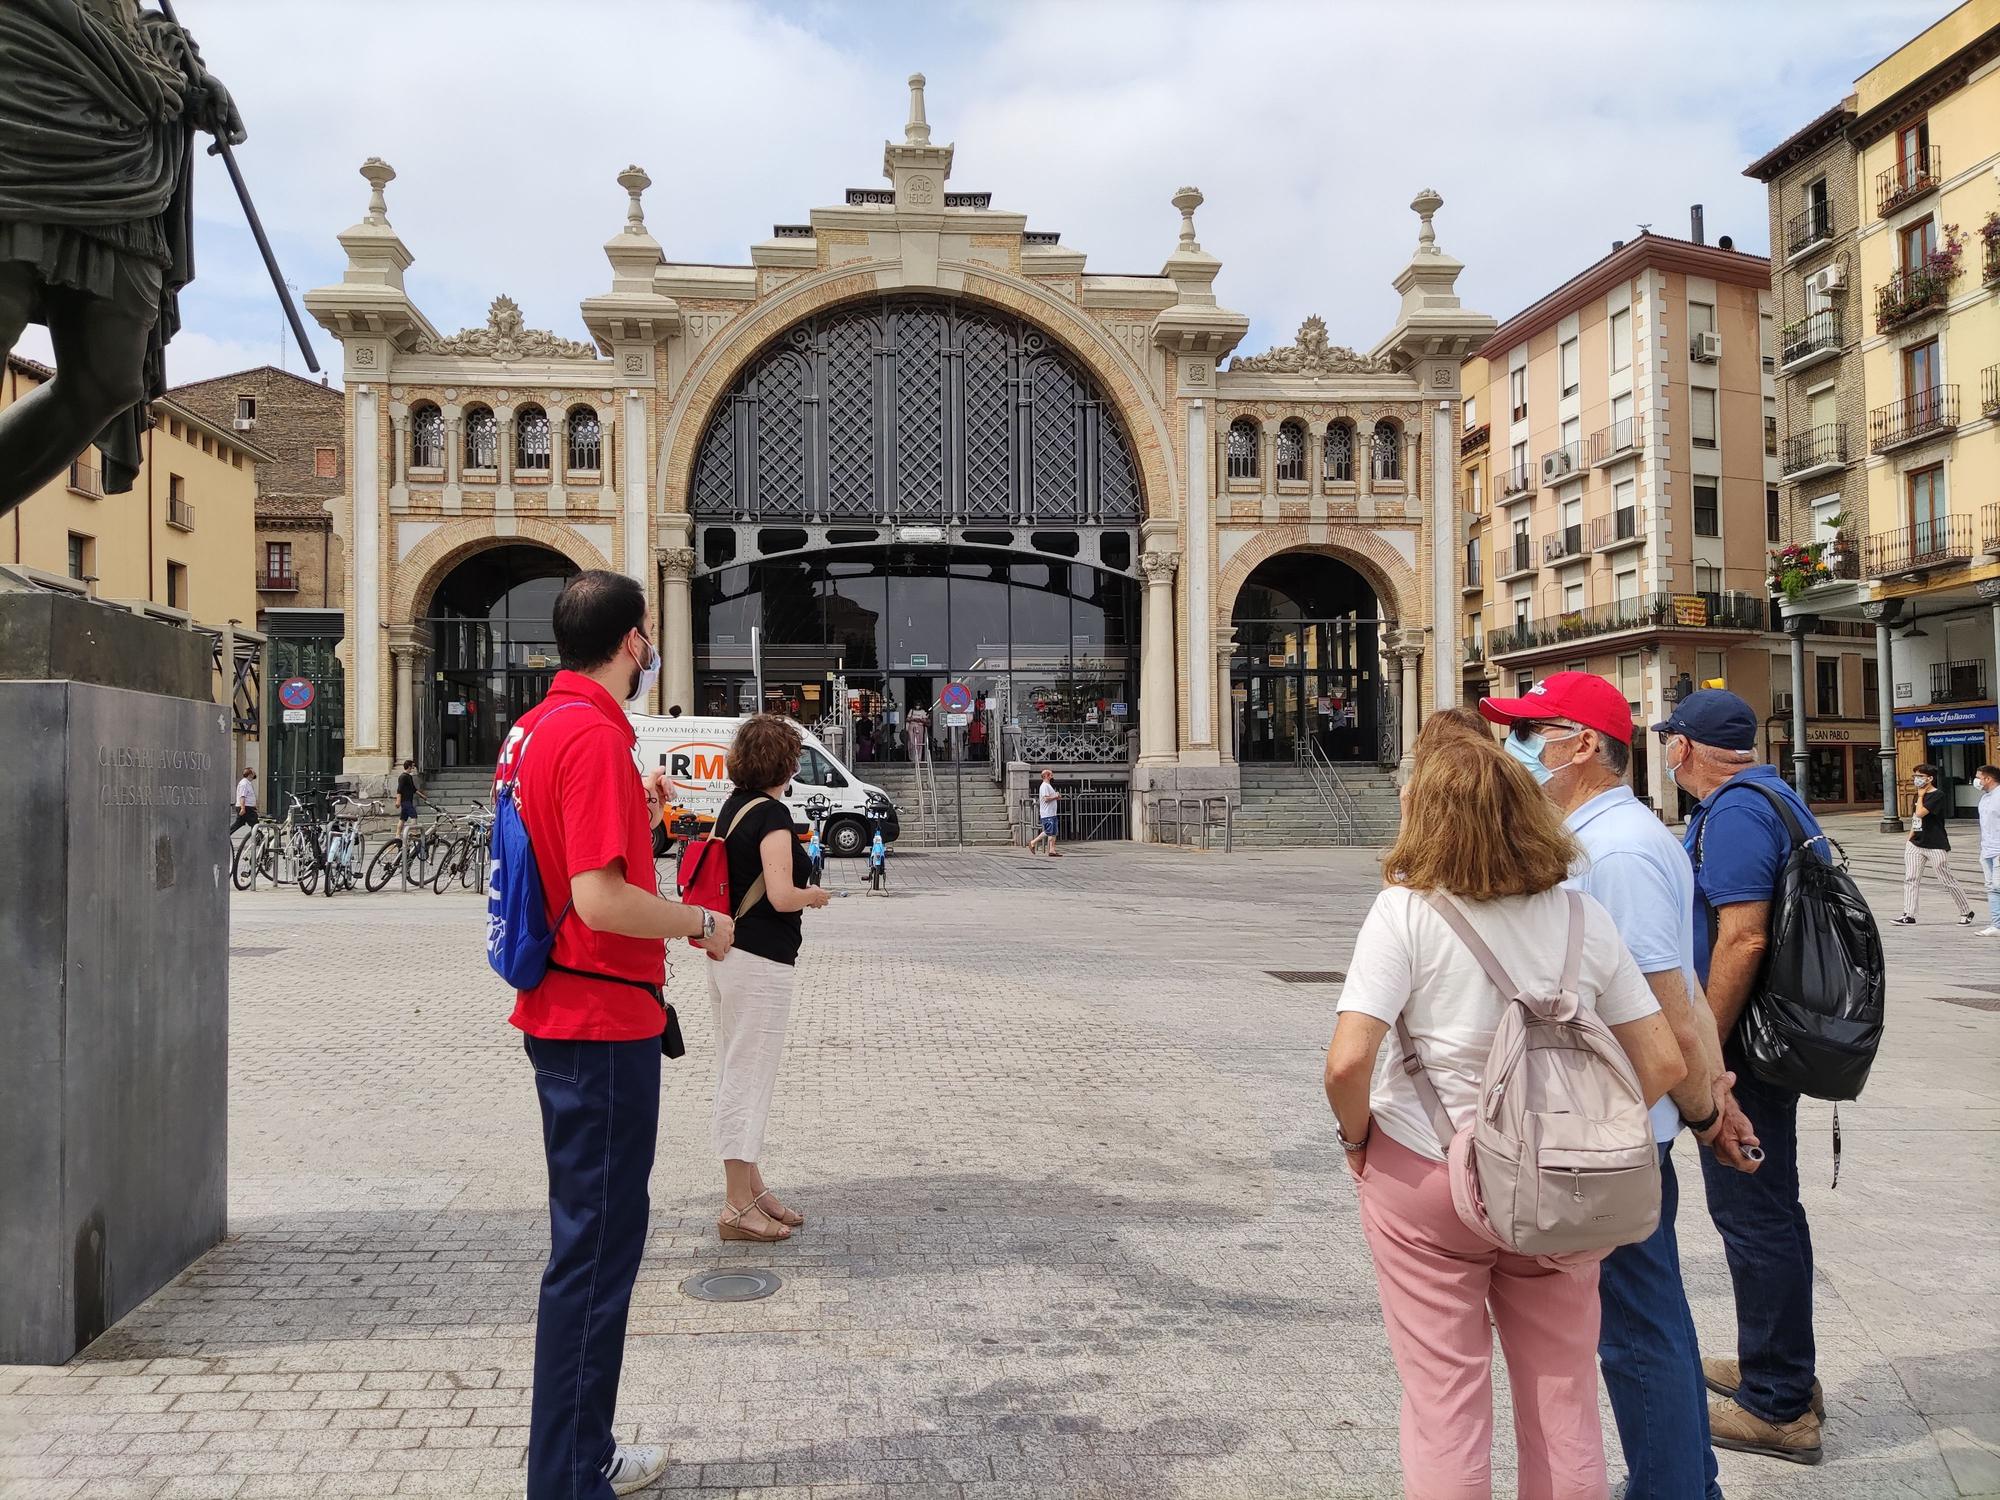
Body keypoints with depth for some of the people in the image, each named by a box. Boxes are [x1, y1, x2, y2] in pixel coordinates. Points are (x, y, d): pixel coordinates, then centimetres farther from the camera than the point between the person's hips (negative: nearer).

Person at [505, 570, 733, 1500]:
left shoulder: (537, 727, 11)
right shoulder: (593, 733, -19)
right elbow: (601, 900, -25)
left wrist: (638, 817, 18)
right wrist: (703, 923, -12)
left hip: (564, 1014, 11)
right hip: (603, 1024, -10)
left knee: (592, 1239, 19)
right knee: (594, 1249, -1)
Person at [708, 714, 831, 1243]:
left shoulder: (732, 806, 10)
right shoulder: (772, 814, -16)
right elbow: (781, 896, -23)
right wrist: (816, 895, -4)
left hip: (727, 955, 9)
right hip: (760, 962, -9)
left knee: (737, 1074, 16)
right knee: (748, 1077, -2)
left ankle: (751, 1187, 28)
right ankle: (738, 1207, 5)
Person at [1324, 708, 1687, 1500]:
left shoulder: (1404, 911, -16)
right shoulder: (1582, 917, -3)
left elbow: (1347, 1063, -24)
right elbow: (1661, 1063, 0)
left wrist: (1356, 1138, -6)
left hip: (1423, 1179, -3)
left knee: (1444, 1405, 10)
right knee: (1563, 1401, 18)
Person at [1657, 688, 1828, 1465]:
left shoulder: (1734, 811, -19)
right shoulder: (1775, 795, 13)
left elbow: (1743, 938, -27)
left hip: (1745, 1044, -11)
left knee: (1752, 1212, -1)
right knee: (1766, 1205, 20)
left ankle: (1778, 1407, 11)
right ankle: (1779, 1369, 35)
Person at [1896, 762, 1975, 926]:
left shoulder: (1938, 796, -13)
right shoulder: (1919, 796, 13)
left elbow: (1920, 813, -24)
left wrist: (1920, 796, -10)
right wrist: (1910, 839, 16)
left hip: (1936, 846, -8)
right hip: (1916, 845, 8)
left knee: (1948, 881, 2)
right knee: (1911, 879, 0)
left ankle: (1966, 912, 18)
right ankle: (1909, 916, 0)